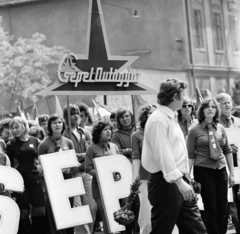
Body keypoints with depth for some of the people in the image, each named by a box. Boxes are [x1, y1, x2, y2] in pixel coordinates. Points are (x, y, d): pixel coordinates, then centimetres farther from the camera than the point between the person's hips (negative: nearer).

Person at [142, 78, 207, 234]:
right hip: (166, 183, -10)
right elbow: (162, 154, -22)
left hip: (179, 181, 10)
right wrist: (179, 181, -26)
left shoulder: (172, 117, 17)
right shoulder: (158, 120, -15)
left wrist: (183, 180, 16)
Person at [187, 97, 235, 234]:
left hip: (220, 170, 4)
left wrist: (232, 172, 10)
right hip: (203, 171, -4)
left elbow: (227, 151, 13)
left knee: (223, 207, 6)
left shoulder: (221, 128, 8)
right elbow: (190, 155, -4)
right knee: (211, 208, 0)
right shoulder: (195, 130, -4)